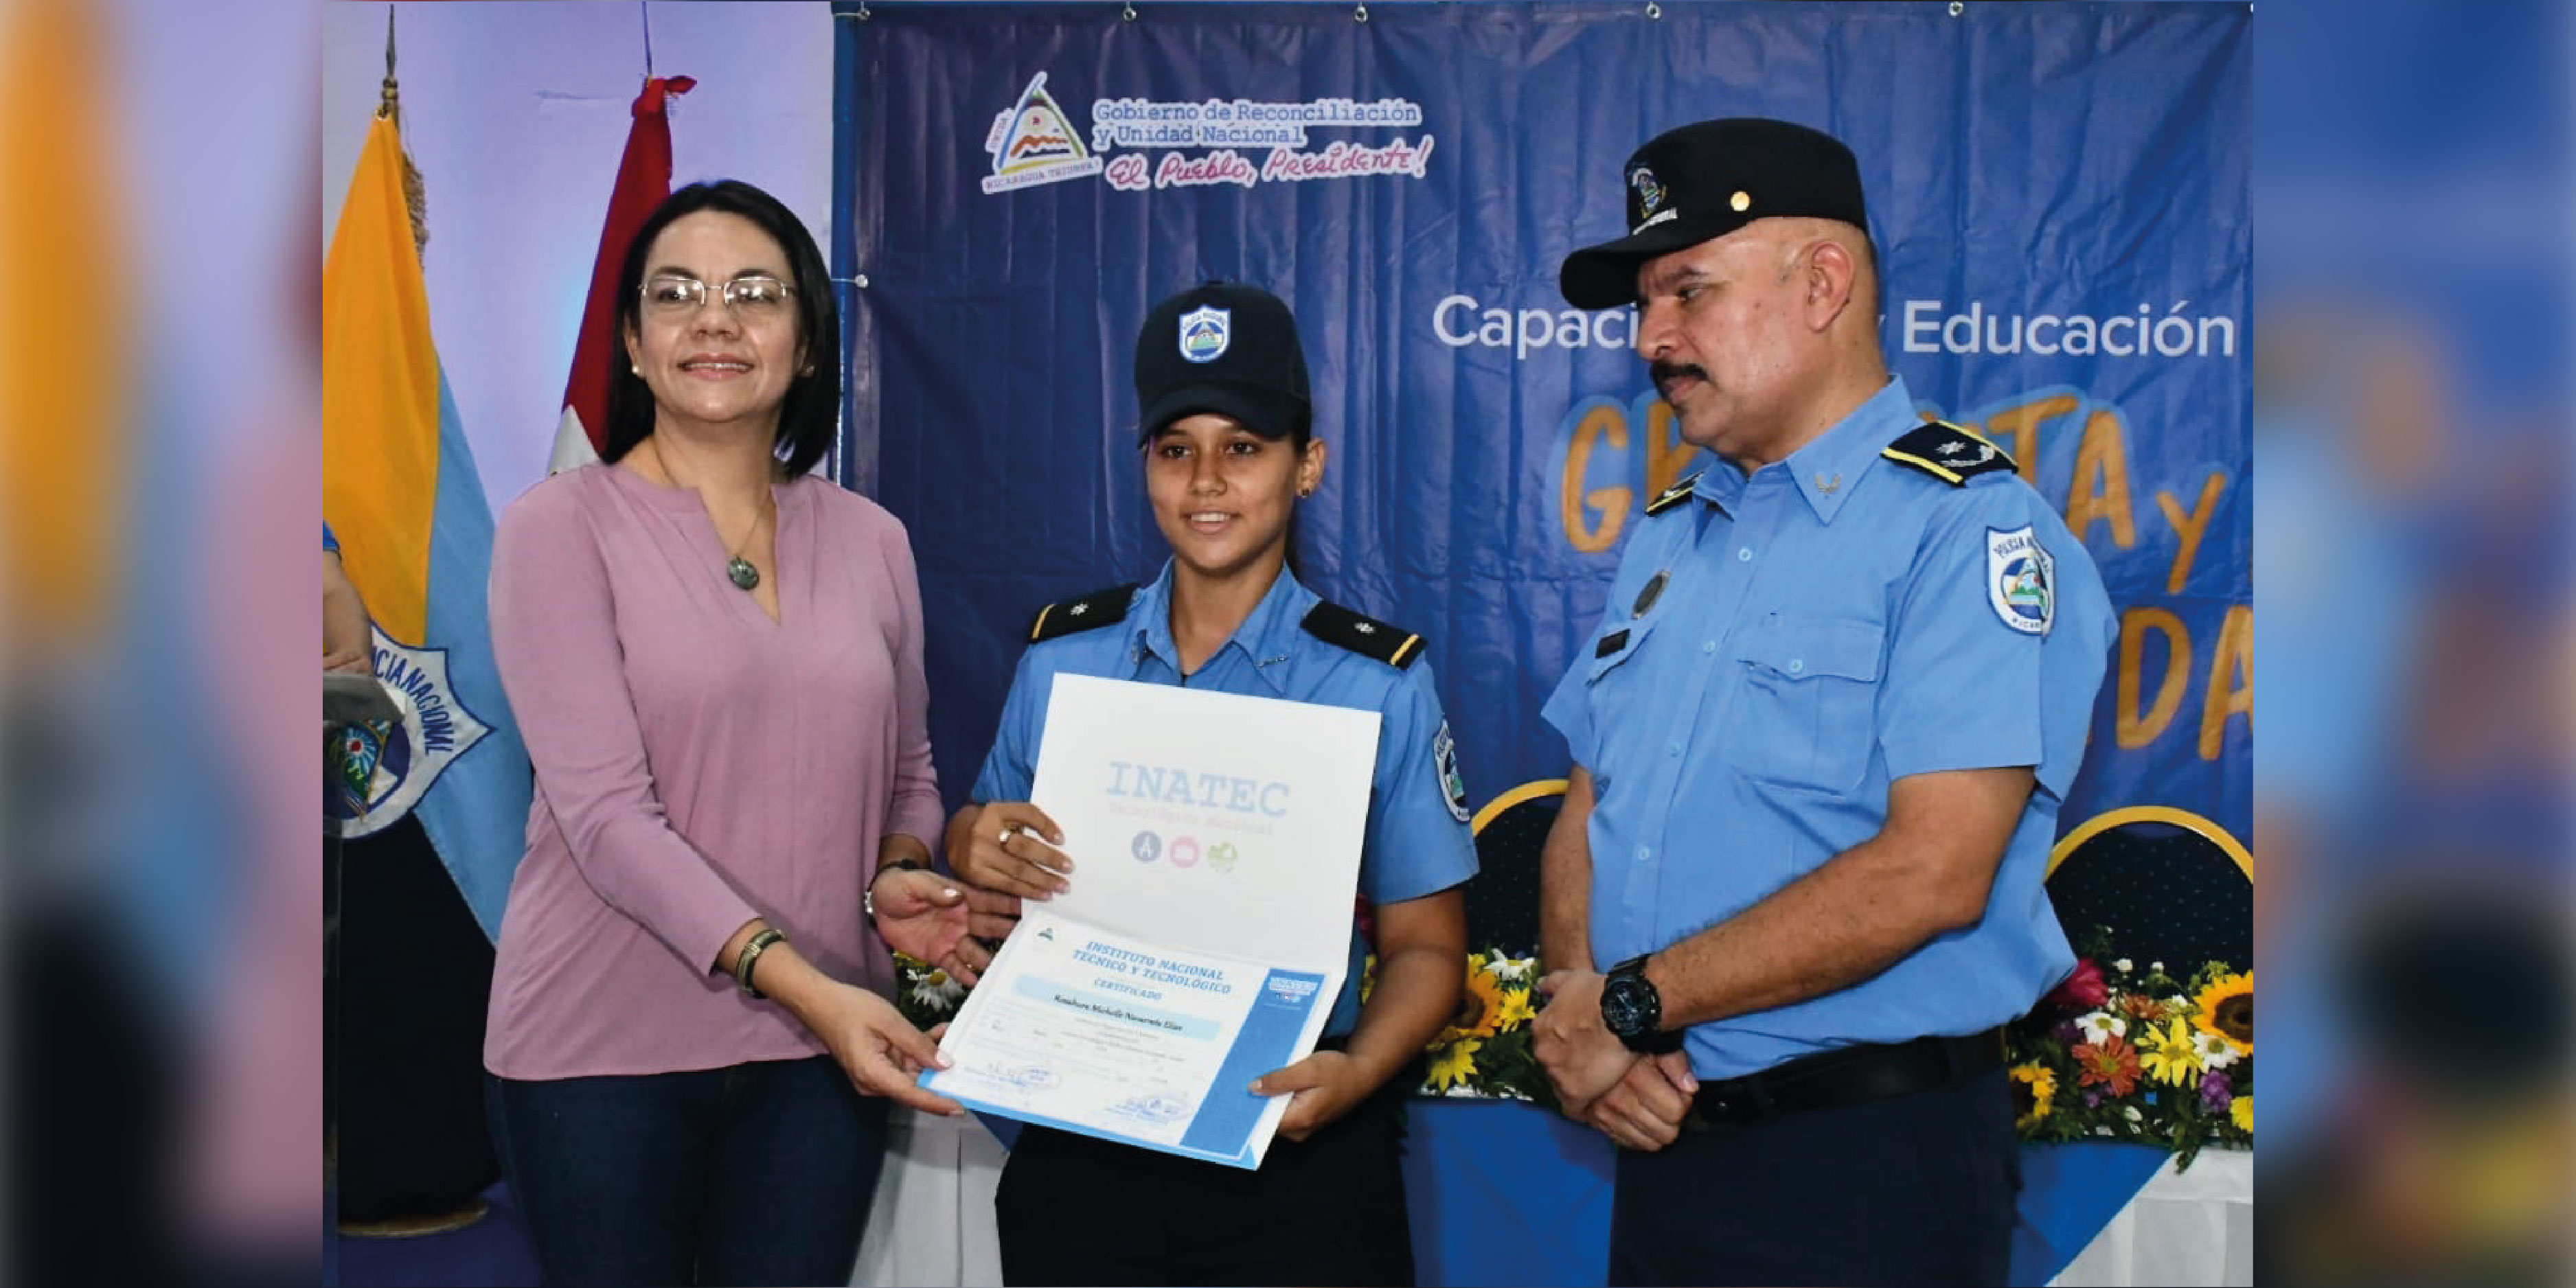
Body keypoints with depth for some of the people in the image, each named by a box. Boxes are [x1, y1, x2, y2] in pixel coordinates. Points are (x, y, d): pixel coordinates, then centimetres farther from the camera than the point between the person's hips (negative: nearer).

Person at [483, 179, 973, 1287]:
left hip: (824, 1047, 3)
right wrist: (800, 981, -24)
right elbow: (605, 811, -15)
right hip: (605, 1045, -3)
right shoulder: (561, 527, -7)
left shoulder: (871, 542, 6)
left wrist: (900, 876, -6)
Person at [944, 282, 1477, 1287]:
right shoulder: (1060, 657, 4)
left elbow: (1424, 945, -2)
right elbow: (983, 838, 15)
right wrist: (978, 849, -8)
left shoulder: (1381, 683, -5)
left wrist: (1357, 1071, -20)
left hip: (1293, 1163, -2)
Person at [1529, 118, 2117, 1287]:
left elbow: (1930, 872, -21)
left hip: (1870, 1160, -6)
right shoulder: (1666, 535, 12)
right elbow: (1585, 818, 10)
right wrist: (1578, 1016, -8)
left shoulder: (1970, 530, -12)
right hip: (1660, 1137, 6)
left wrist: (1633, 1004, -16)